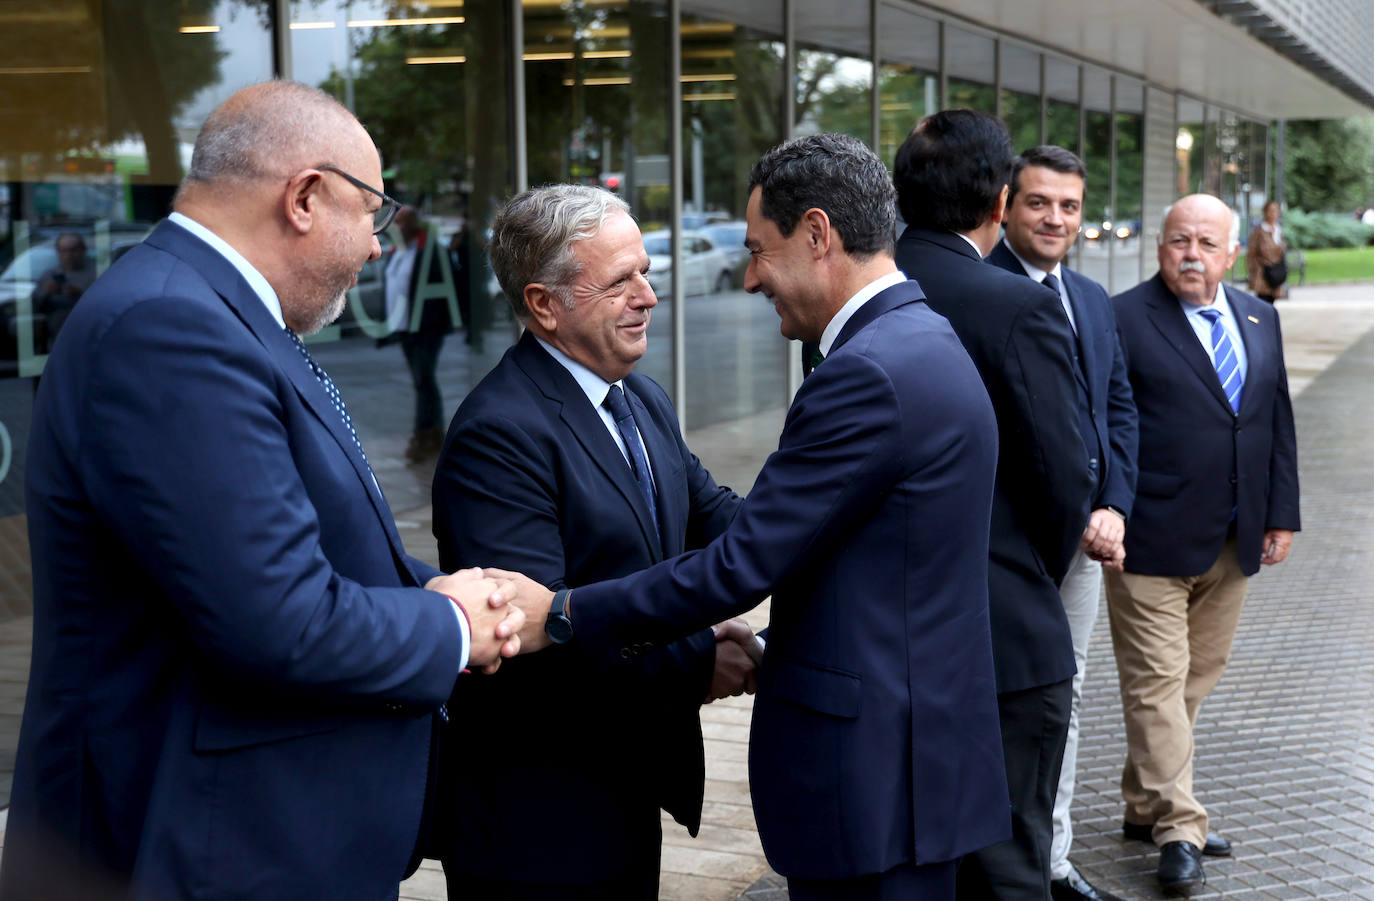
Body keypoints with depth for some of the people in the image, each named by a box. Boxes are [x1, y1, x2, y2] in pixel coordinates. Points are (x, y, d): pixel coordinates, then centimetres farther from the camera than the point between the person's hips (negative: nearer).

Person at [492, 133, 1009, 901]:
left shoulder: (869, 374, -20)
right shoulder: (924, 342, 12)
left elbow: (745, 562, -20)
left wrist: (561, 615, -13)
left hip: (872, 774, -10)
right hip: (925, 746, 10)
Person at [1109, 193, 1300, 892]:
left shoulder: (1259, 319, 12)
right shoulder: (1124, 319, -8)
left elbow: (1278, 421, 16)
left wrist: (1281, 513, 11)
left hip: (1232, 542, 7)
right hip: (1153, 540, -6)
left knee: (1196, 676, 13)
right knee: (1157, 683, -4)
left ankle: (1146, 807, 25)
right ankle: (1177, 831, 1)